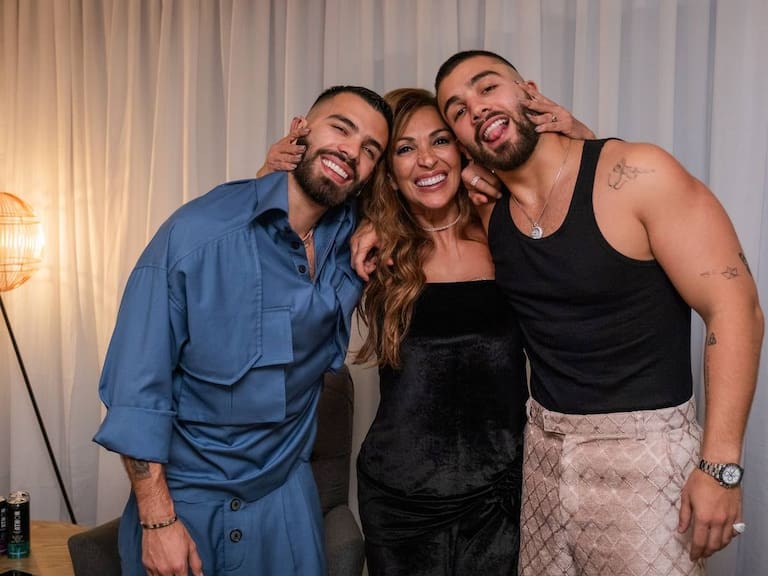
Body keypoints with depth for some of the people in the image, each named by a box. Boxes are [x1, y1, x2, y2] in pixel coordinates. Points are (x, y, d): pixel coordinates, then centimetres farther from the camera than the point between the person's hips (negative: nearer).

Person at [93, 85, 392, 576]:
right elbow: (137, 386, -16)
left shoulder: (355, 235, -7)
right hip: (184, 495, -3)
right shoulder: (198, 232, -19)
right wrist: (157, 520, -15)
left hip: (286, 494, 4)